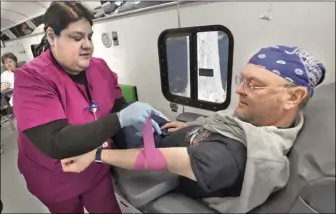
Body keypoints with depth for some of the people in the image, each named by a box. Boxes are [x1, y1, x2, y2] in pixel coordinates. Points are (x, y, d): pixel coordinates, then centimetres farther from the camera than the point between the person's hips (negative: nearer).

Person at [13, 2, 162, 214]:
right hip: (55, 180, -3)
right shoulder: (31, 77, -23)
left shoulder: (100, 67, -6)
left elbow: (118, 105, 2)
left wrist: (140, 118, -21)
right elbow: (56, 144, -32)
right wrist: (120, 119, -40)